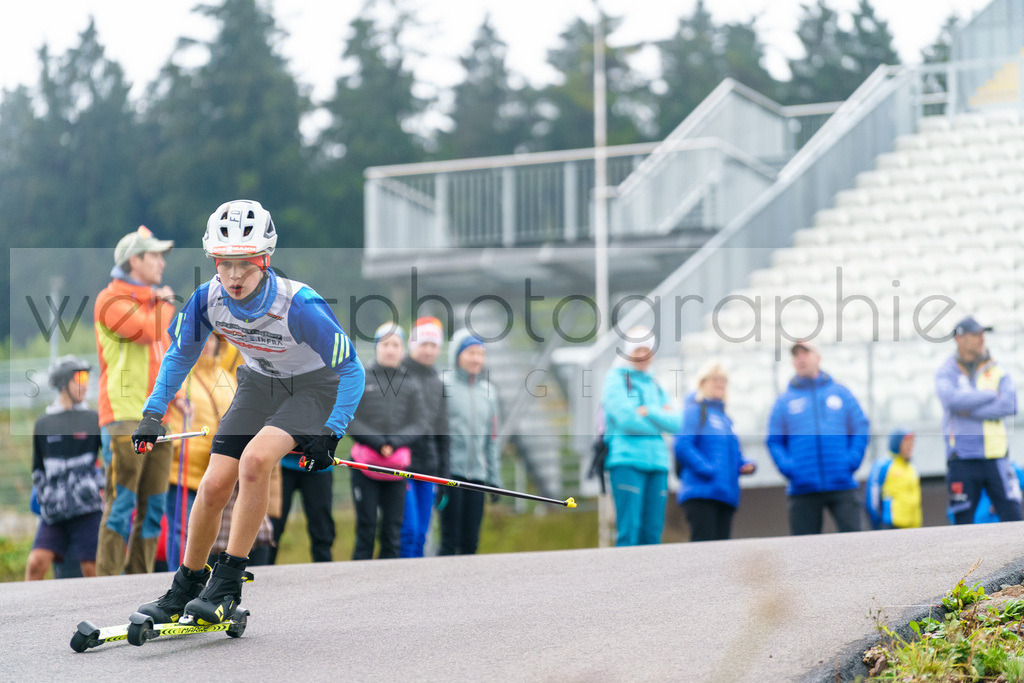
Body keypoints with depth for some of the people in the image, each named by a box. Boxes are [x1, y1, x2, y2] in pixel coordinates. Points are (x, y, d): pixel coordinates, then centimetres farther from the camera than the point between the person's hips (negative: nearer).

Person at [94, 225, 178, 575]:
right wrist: (166, 303, 0)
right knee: (121, 504, -10)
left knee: (152, 507, 6)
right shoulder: (111, 300, -4)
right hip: (124, 418, -8)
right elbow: (148, 330, -20)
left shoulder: (151, 302, 23)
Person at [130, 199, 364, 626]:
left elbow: (351, 369, -23)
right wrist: (153, 413, -3)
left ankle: (228, 583, -19)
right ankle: (186, 588, 16)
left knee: (255, 460, -28)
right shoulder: (208, 299, -20)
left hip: (314, 387, -5)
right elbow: (180, 355, 2)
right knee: (215, 485, -5)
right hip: (259, 383, 5)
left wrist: (330, 433, -24)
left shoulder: (298, 306, -34)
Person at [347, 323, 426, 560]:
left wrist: (393, 442, -12)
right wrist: (377, 442, -13)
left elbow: (417, 425, 6)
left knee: (393, 532, 0)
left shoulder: (410, 387, 11)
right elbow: (348, 420, -1)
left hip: (397, 467, 2)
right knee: (366, 529, -4)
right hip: (364, 465, -2)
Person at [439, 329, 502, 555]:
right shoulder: (443, 385, -2)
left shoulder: (488, 391, 16)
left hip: (477, 475, 5)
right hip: (450, 472, -5)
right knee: (450, 540, -8)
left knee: (470, 541, 5)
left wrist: (494, 477, 16)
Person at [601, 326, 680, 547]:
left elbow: (675, 424, 7)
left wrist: (648, 412, -7)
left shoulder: (655, 386, 20)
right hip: (626, 460, -6)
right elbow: (626, 420, -11)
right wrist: (660, 418, 1)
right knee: (629, 530, -12)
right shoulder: (616, 379, 3)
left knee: (652, 532, 2)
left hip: (656, 461, 6)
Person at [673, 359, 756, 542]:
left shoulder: (724, 417, 24)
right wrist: (707, 469, -21)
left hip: (725, 493, 8)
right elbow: (682, 446, -14)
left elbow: (734, 454, 27)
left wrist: (746, 465, 5)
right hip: (701, 491, -8)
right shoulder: (695, 410, -1)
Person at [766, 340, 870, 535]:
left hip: (842, 484, 0)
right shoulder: (784, 401, 11)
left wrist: (851, 461, -6)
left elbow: (860, 429, 9)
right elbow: (774, 441, 8)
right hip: (803, 488, 0)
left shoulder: (841, 393, 12)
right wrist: (788, 468, -9)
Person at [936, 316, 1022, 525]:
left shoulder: (997, 371, 10)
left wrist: (970, 411, -11)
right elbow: (952, 398, -15)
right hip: (962, 458, -1)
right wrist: (991, 395, -8)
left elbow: (1010, 405, -7)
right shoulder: (945, 372, 7)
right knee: (962, 522, 0)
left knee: (1013, 516, -7)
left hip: (996, 458, 1)